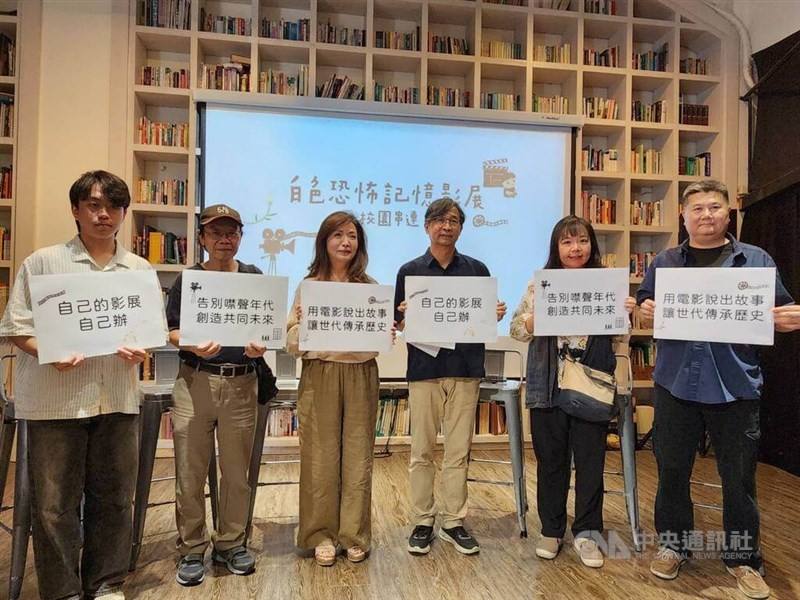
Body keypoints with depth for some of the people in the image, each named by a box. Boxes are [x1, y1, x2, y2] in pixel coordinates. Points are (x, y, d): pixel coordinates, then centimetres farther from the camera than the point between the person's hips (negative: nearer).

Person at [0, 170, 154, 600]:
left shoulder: (140, 269, 11)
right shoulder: (43, 262, 2)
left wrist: (141, 350, -6)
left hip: (118, 399, 3)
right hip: (56, 400, -2)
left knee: (113, 499, 12)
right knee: (54, 504, 6)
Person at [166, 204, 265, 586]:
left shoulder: (254, 278, 7)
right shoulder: (187, 280, 5)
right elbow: (171, 332, 2)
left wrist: (261, 345, -14)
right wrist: (194, 345, -18)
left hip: (242, 383, 1)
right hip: (195, 381, -1)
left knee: (237, 471, 10)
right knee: (190, 472, 4)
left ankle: (231, 544, 27)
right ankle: (191, 550, 21)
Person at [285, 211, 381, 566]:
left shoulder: (370, 287, 8)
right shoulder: (308, 286, 4)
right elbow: (292, 344, 2)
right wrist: (302, 322, -16)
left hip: (360, 375, 1)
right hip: (319, 375, -1)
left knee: (358, 455, 5)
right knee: (321, 456, 4)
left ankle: (354, 535, 20)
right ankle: (321, 534, 20)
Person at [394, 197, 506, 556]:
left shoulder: (477, 270, 8)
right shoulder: (410, 271, 4)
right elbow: (400, 325, 4)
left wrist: (496, 315, -9)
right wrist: (404, 317, -17)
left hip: (465, 369, 1)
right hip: (424, 368, -1)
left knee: (458, 451, 7)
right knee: (422, 450, 6)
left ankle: (454, 522, 20)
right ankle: (422, 522, 20)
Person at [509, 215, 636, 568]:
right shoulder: (541, 283, 2)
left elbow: (618, 339, 9)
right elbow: (516, 330, -2)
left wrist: (625, 316, -12)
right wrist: (541, 315, -20)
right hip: (548, 386, 0)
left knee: (591, 460, 6)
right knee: (551, 460, 10)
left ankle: (586, 533, 23)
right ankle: (551, 530, 26)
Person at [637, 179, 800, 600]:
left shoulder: (756, 260, 6)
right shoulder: (664, 263, 10)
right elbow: (643, 305, 10)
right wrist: (644, 311, -12)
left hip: (735, 385, -1)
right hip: (675, 383, 1)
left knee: (739, 477, 9)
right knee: (671, 471, 11)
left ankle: (743, 559, 27)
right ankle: (673, 545, 30)